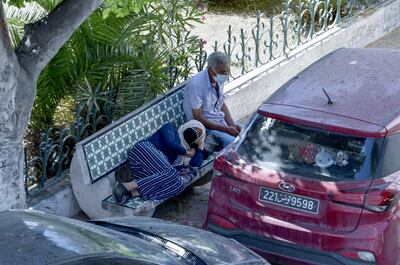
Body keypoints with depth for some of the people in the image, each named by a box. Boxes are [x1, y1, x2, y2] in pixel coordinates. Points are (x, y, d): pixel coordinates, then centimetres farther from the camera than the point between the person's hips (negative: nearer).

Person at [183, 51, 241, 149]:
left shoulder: (219, 79, -2)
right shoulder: (196, 85, -27)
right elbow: (199, 119, -23)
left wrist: (232, 124, -5)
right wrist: (226, 129, -22)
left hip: (222, 120, 8)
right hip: (205, 126, -8)